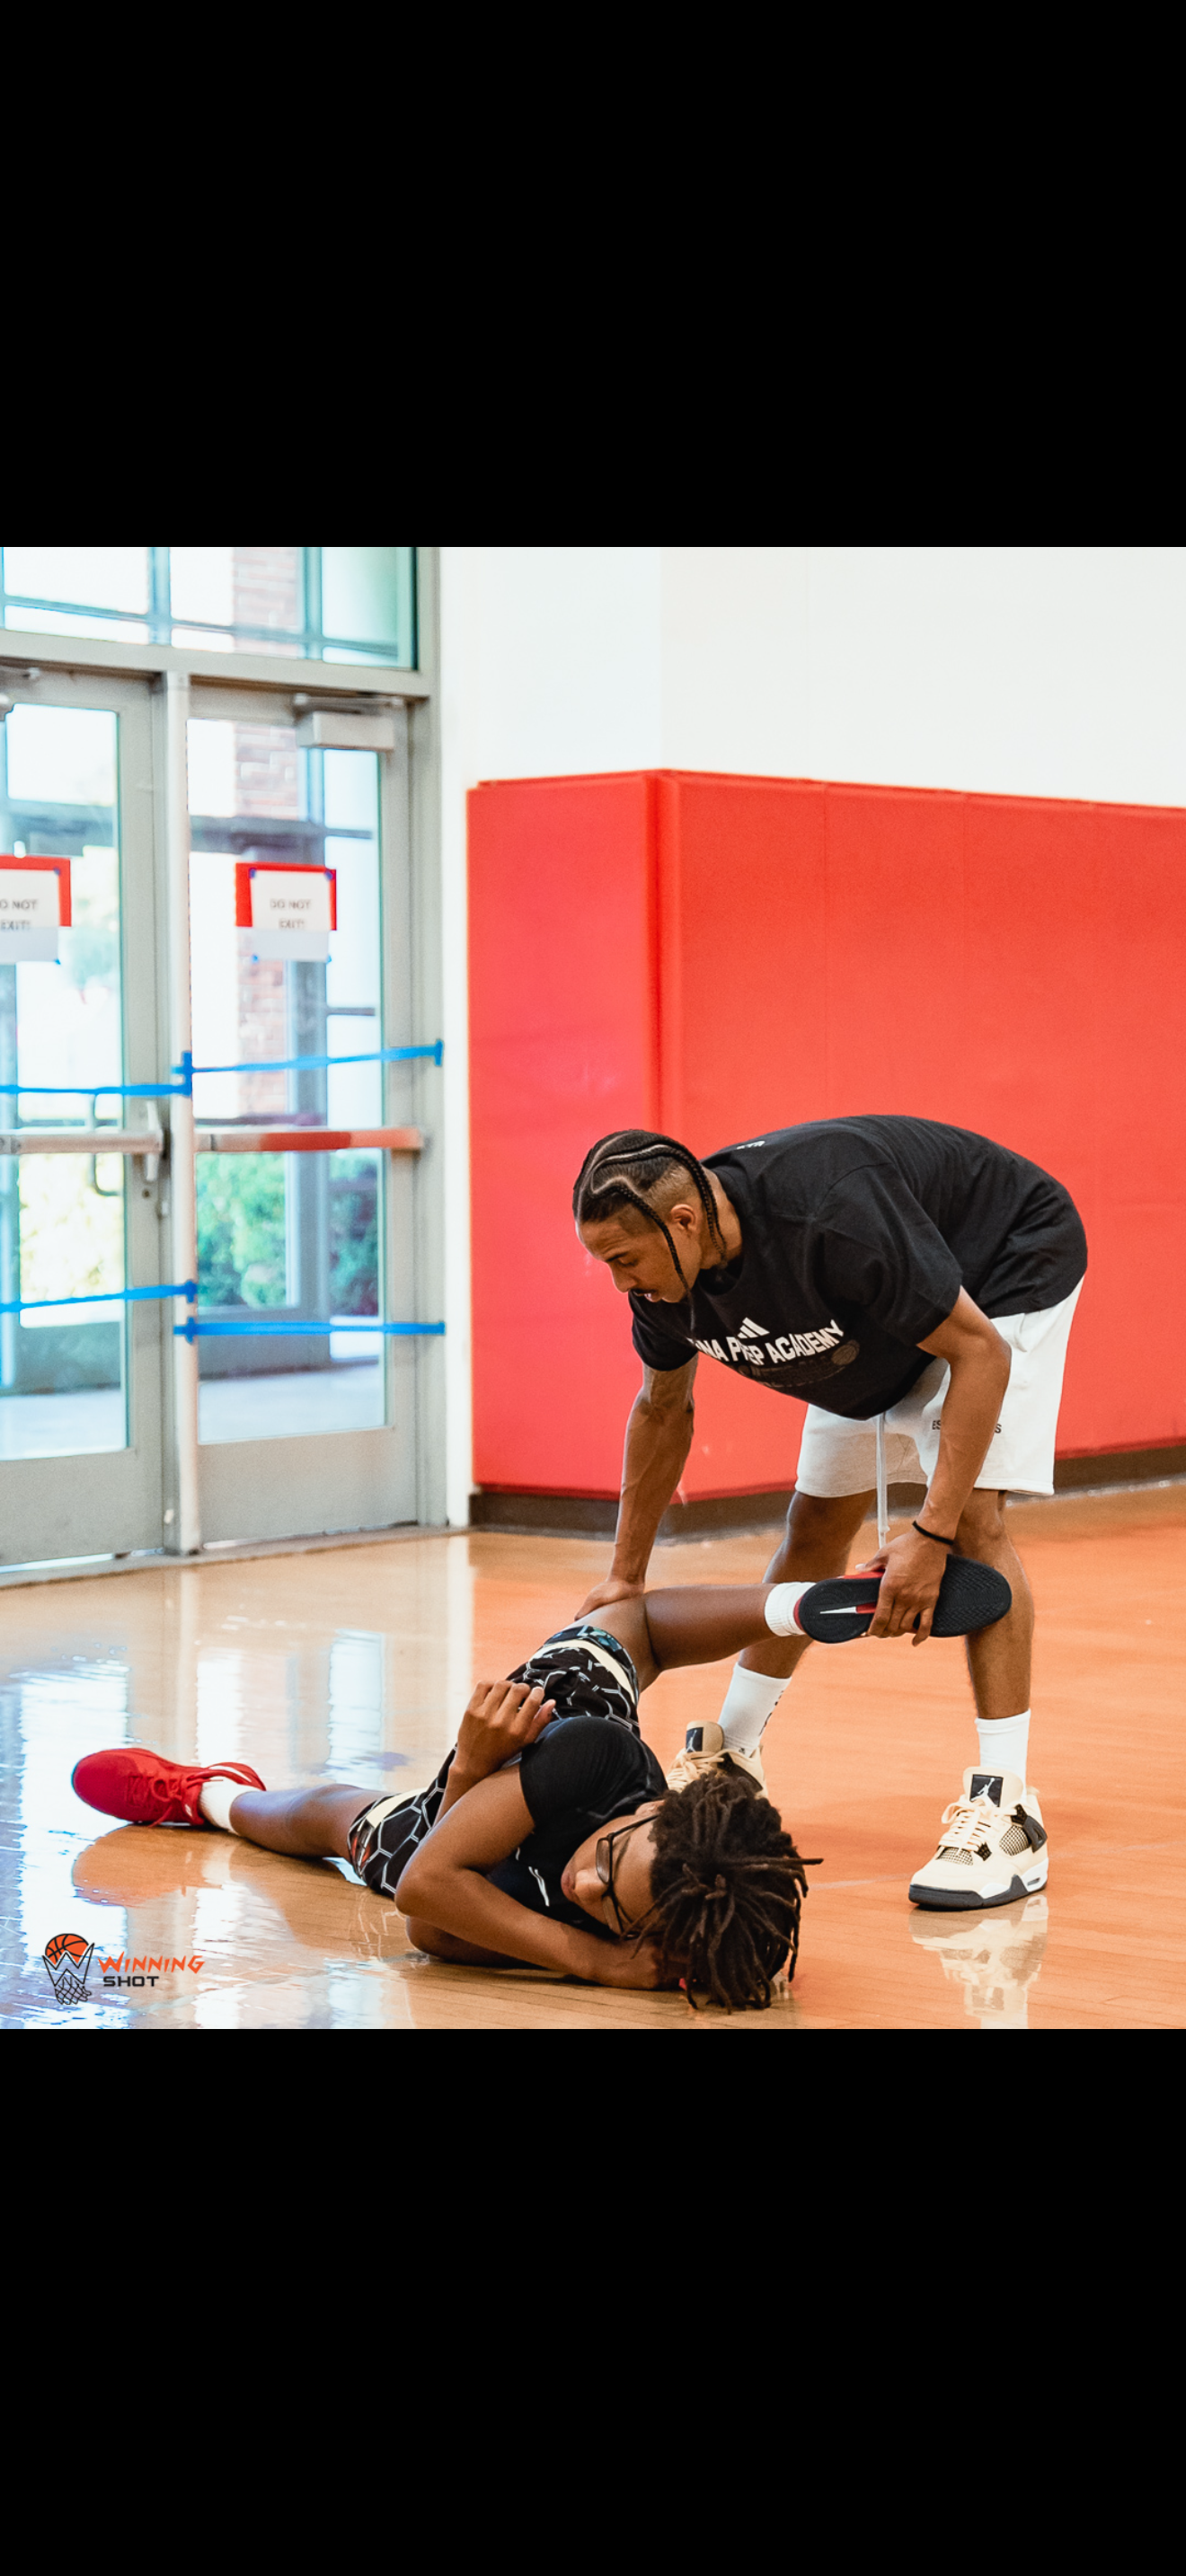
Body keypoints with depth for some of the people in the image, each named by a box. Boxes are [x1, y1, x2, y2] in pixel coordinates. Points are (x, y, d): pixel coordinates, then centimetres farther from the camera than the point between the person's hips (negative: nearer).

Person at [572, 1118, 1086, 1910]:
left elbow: (980, 1353, -35)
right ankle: (732, 1754, 21)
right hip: (873, 1326, 7)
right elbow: (663, 1408, 3)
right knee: (818, 1523, 7)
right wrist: (626, 1578, 7)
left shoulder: (829, 1217, -42)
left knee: (974, 1514, -21)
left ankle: (1005, 1806, -21)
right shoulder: (664, 1275, -18)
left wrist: (931, 1534, -38)